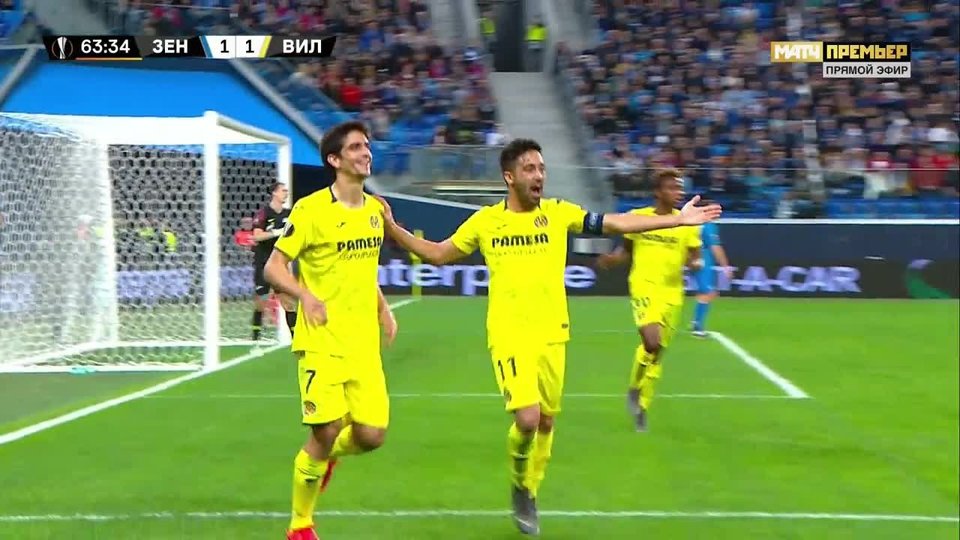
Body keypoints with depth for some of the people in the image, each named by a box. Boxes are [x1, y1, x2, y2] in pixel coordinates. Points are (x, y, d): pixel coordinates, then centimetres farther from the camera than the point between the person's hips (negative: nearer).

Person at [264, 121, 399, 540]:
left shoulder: (376, 209, 10)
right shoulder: (311, 210, -10)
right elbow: (274, 267, -8)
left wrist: (383, 308, 13)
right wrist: (305, 295, -25)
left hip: (364, 343, 6)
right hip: (322, 342, -6)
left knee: (371, 435, -3)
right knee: (327, 430, -11)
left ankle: (328, 454, 35)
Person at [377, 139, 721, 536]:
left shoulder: (558, 213, 1)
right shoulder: (485, 220, 0)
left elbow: (615, 223, 3)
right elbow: (438, 254, 11)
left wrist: (678, 219, 0)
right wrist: (392, 229, 1)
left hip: (552, 336, 3)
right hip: (509, 336, -3)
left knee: (546, 421, 12)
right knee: (527, 419, -17)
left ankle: (530, 495, 34)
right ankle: (519, 486, 13)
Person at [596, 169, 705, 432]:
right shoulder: (638, 217, -1)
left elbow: (695, 257, 6)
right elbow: (626, 250, 11)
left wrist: (696, 262, -17)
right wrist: (612, 258, -9)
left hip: (672, 293, 3)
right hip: (644, 287, -3)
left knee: (657, 352, 10)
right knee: (652, 341, -24)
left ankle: (642, 406, 26)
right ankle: (635, 389, 2)